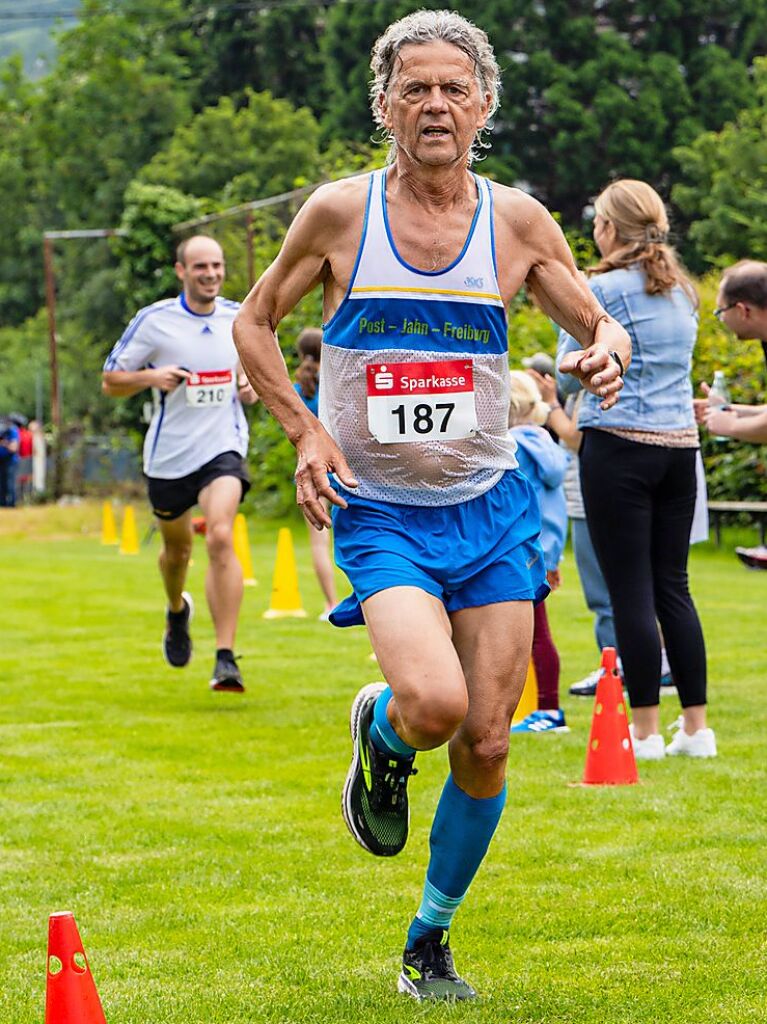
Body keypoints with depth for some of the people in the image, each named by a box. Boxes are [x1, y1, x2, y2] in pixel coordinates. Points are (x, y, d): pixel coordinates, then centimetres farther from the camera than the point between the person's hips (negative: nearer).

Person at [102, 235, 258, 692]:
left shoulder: (240, 318, 3)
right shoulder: (154, 320, -6)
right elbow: (111, 381, -1)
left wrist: (252, 387, -1)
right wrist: (152, 376, -20)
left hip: (223, 446, -1)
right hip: (169, 453, 1)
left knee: (221, 537, -22)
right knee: (177, 548, 17)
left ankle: (226, 659, -25)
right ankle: (178, 611, 53)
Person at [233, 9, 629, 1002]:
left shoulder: (518, 221, -1)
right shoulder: (340, 212, -5)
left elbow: (602, 326, 9)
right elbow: (253, 321, 7)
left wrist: (606, 351, -15)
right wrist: (304, 429, -6)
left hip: (491, 509, 3)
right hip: (378, 511, -2)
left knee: (485, 745, 1)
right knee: (433, 705, -26)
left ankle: (430, 941, 23)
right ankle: (378, 734, 13)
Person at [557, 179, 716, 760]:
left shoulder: (602, 290, -9)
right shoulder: (683, 292, 11)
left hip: (619, 449, -6)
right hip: (680, 448, 6)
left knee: (631, 591, -2)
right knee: (673, 586, 11)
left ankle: (646, 730, 0)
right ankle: (696, 728, 10)